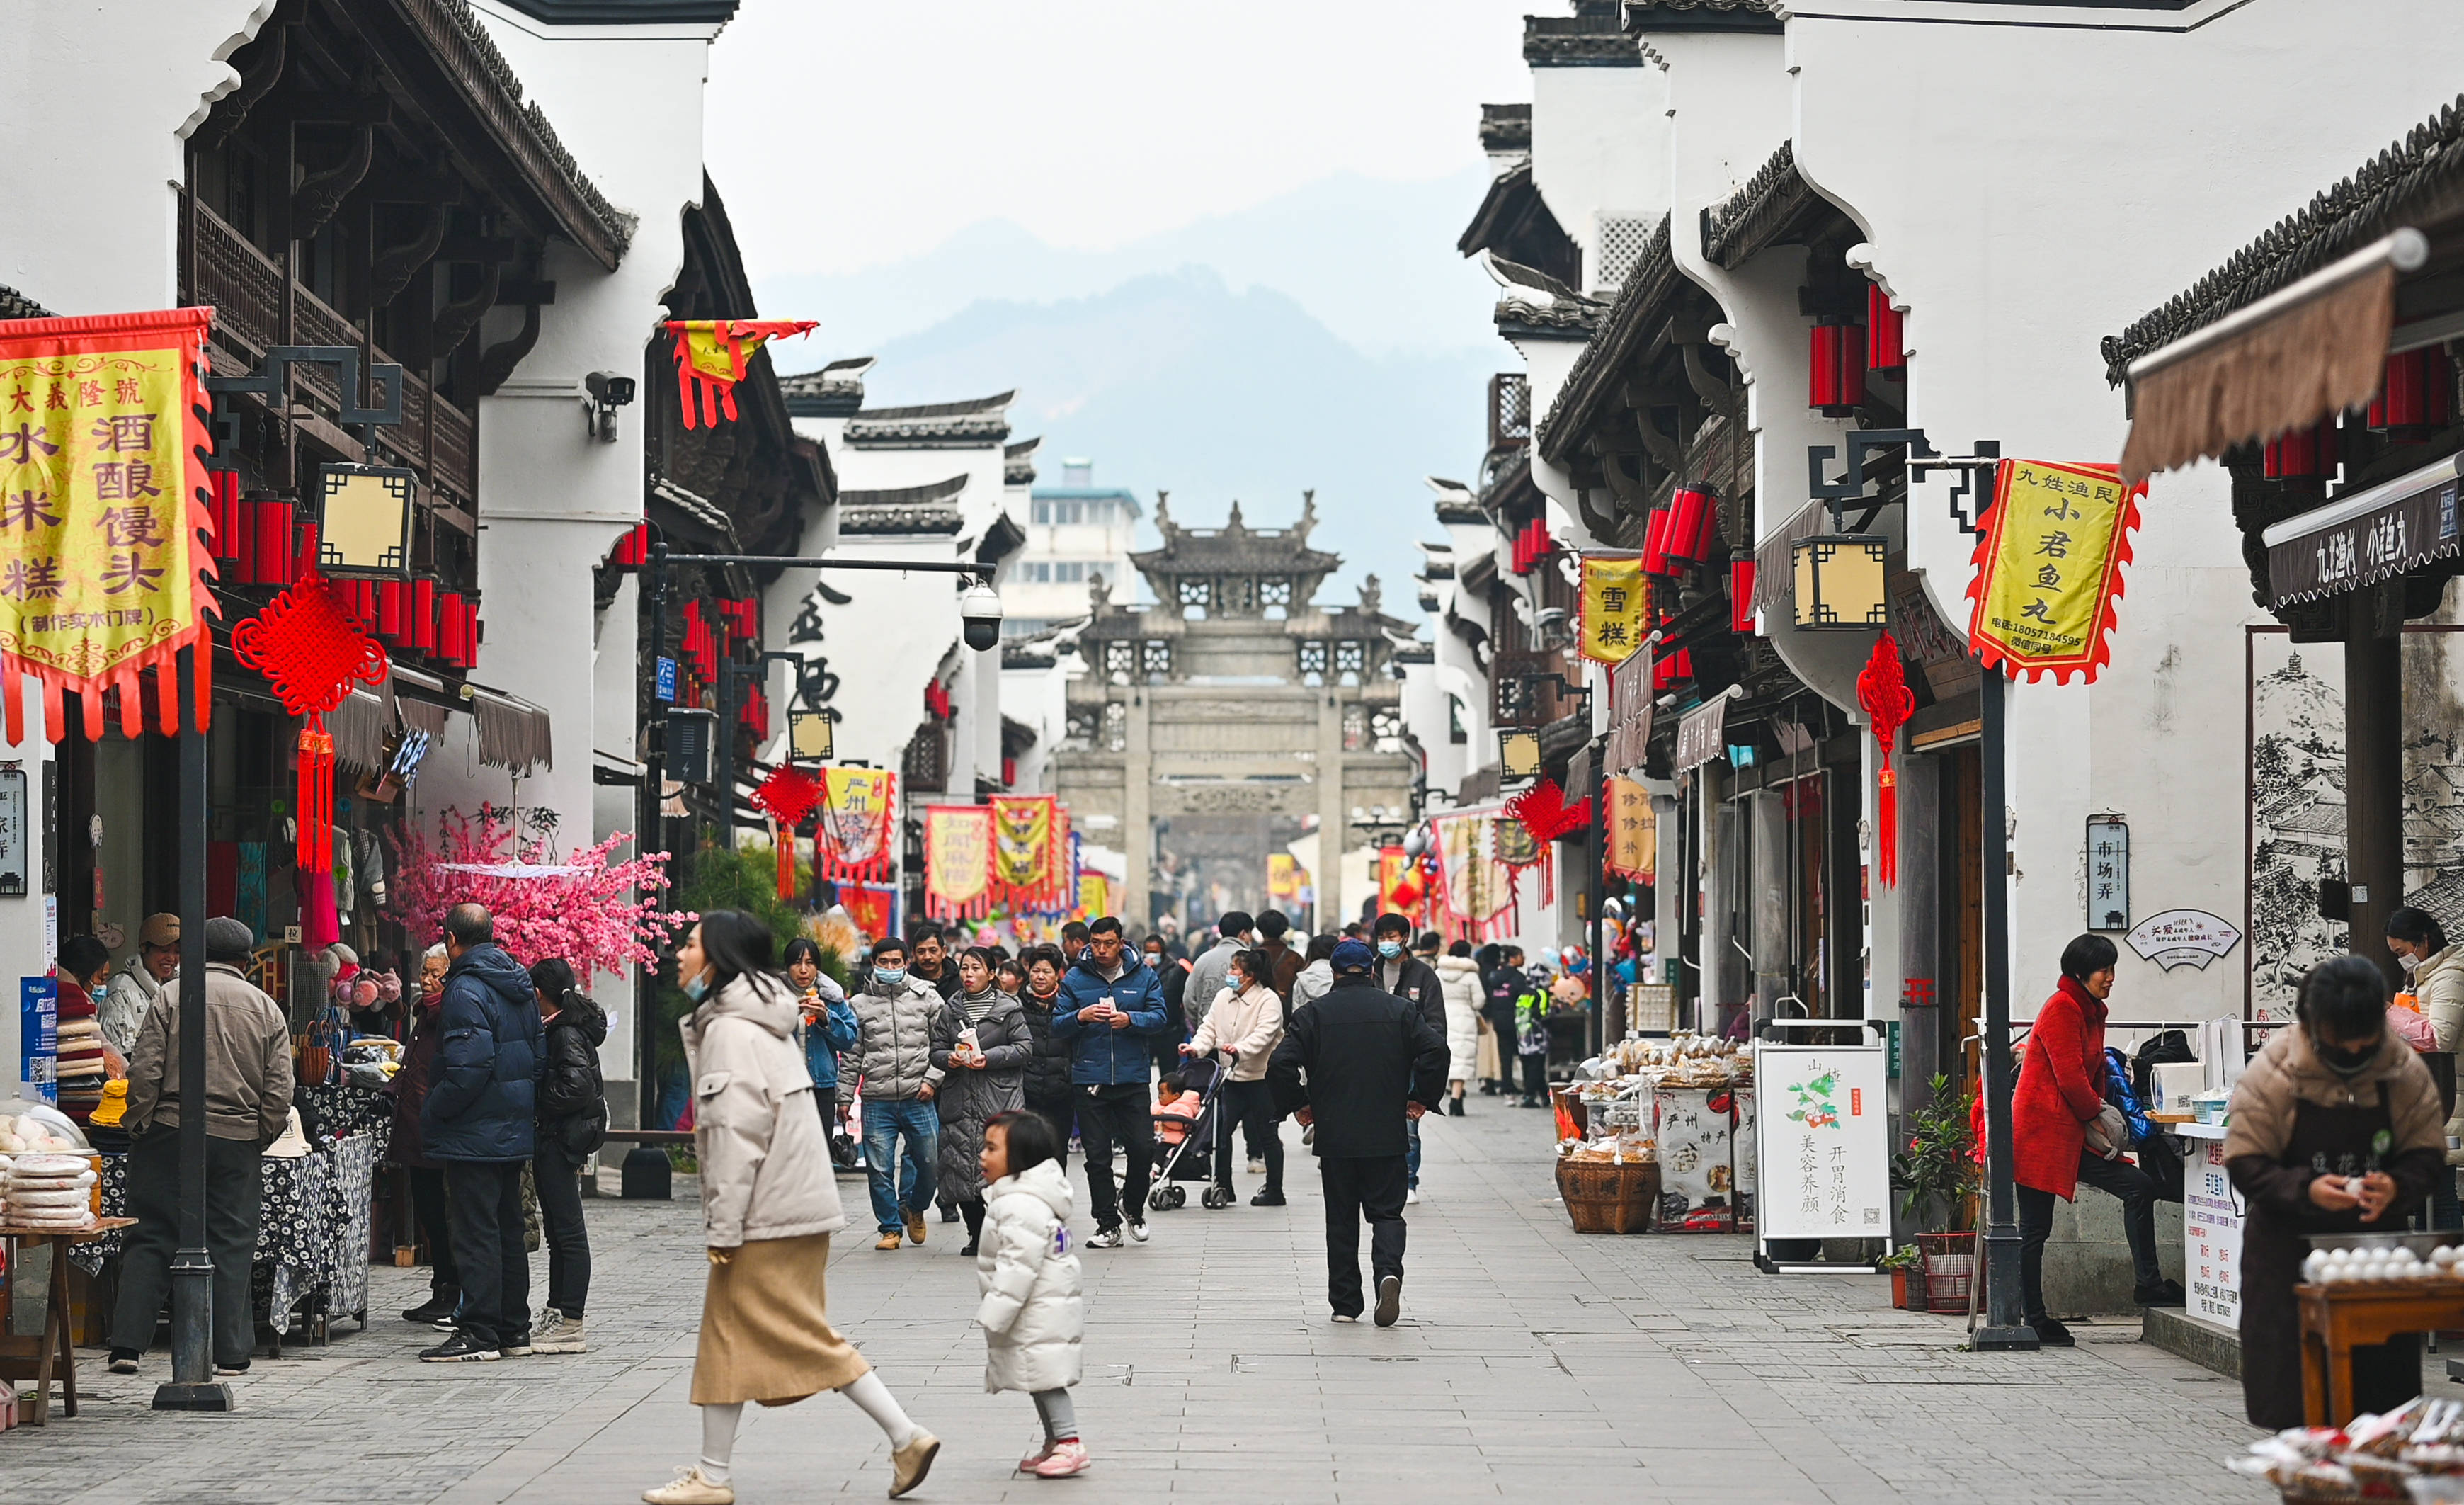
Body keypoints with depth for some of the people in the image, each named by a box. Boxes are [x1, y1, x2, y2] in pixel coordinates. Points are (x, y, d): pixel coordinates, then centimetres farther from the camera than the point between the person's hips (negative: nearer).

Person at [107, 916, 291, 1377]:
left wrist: (138, 1126, 3)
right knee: (230, 1245, 6)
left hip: (168, 1132, -1)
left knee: (150, 1239, 4)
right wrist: (261, 1138, 13)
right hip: (236, 1141, 1)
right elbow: (279, 1092, 2)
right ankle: (230, 1352, 6)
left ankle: (128, 1344, 0)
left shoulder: (169, 997, 0)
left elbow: (144, 1071, -7)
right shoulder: (266, 1009, 6)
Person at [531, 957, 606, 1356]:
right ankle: (556, 1313, 22)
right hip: (554, 1141, 10)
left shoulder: (566, 1034, -15)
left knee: (568, 1232, -8)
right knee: (558, 1232, 15)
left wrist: (538, 1107, -14)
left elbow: (577, 1085, -26)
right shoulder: (559, 1029, 14)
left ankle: (570, 1323, -8)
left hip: (560, 1141, -10)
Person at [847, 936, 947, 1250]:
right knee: (879, 1170, 0)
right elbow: (852, 1056, 11)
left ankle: (914, 1207, 30)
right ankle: (890, 1228, 14)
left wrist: (932, 1080, -5)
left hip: (918, 1099, 0)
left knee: (929, 1162, 2)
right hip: (877, 1102, 0)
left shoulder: (927, 997, 5)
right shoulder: (859, 1005, 7)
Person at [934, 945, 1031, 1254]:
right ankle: (976, 1234, 14)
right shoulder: (949, 1011, 13)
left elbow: (1024, 1047, -1)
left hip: (1000, 1100, -4)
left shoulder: (1009, 1009, 2)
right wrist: (949, 1058, -8)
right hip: (959, 1101, 4)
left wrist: (990, 1058, -13)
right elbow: (936, 1051, 14)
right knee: (960, 1169, 1)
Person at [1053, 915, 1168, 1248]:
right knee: (1097, 1156, 1)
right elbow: (1057, 1025, 1)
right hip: (1090, 1081, 0)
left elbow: (1158, 1017, -2)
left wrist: (1130, 1019, -20)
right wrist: (1080, 1017, -19)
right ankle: (1108, 1225, 9)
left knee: (1143, 1149, -4)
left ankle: (1132, 1208, 22)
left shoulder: (1144, 976, 5)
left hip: (1133, 1079, 0)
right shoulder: (1075, 978, 4)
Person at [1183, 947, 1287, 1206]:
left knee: (1267, 1135, 1)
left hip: (1262, 1078, -7)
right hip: (1232, 1077, 7)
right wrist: (1197, 1047, -13)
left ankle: (1274, 1191, 10)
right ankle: (1223, 1186, 16)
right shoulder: (1223, 998, 9)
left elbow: (1263, 1034, -25)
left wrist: (1240, 1048, -41)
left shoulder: (1268, 1000, -12)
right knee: (1221, 1130, 5)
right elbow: (1210, 1028, 7)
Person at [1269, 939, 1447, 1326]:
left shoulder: (1313, 1014, 0)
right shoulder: (1400, 1011, 2)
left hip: (1334, 1136, 0)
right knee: (1386, 1211, 6)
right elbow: (1436, 1050, -9)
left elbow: (1281, 1064, -8)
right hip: (1387, 1135, 0)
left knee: (1341, 1218, 9)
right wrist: (1422, 1098, 3)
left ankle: (1345, 1303, 9)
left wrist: (1297, 1105, 6)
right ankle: (1388, 1271, -22)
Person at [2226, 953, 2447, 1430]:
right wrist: (2305, 1190, -27)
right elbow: (2245, 1164, -10)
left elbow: (2427, 1152, 2)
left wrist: (2396, 1186, -21)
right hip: (2289, 1247, -2)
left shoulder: (2405, 1071, -3)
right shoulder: (2272, 1071, -11)